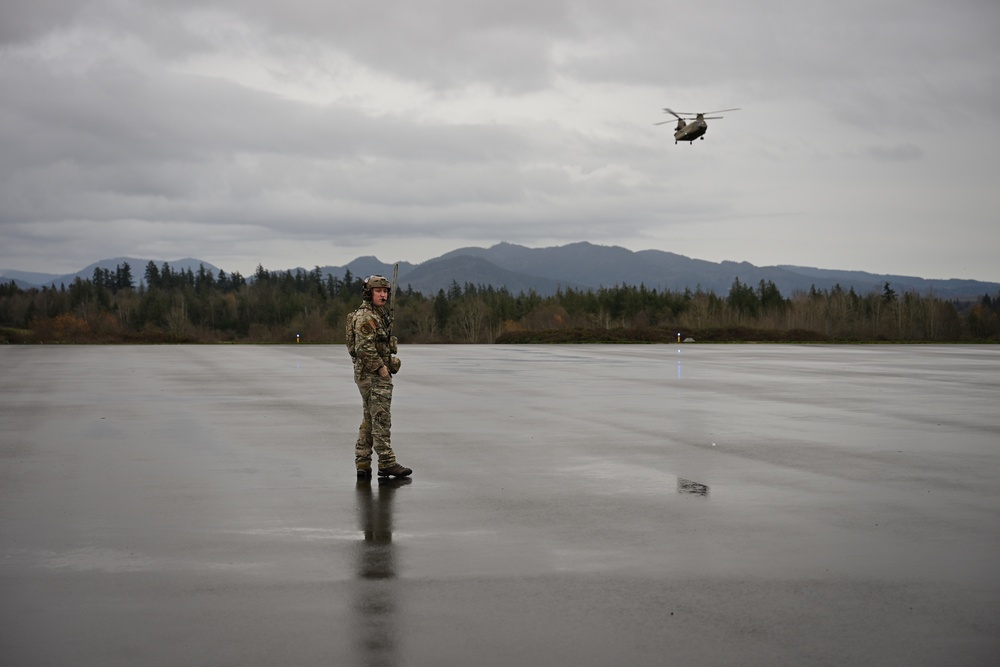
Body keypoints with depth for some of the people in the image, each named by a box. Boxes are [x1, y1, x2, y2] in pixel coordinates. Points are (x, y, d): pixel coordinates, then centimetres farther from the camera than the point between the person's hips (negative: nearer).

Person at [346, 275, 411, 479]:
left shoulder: (378, 315, 18)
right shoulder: (365, 317, -15)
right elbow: (365, 349, -23)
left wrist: (390, 362, 15)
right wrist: (381, 368, -19)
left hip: (377, 374, 11)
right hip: (373, 376, -11)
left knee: (369, 421, 11)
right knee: (381, 419, -9)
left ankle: (363, 464, 13)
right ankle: (387, 463, -7)